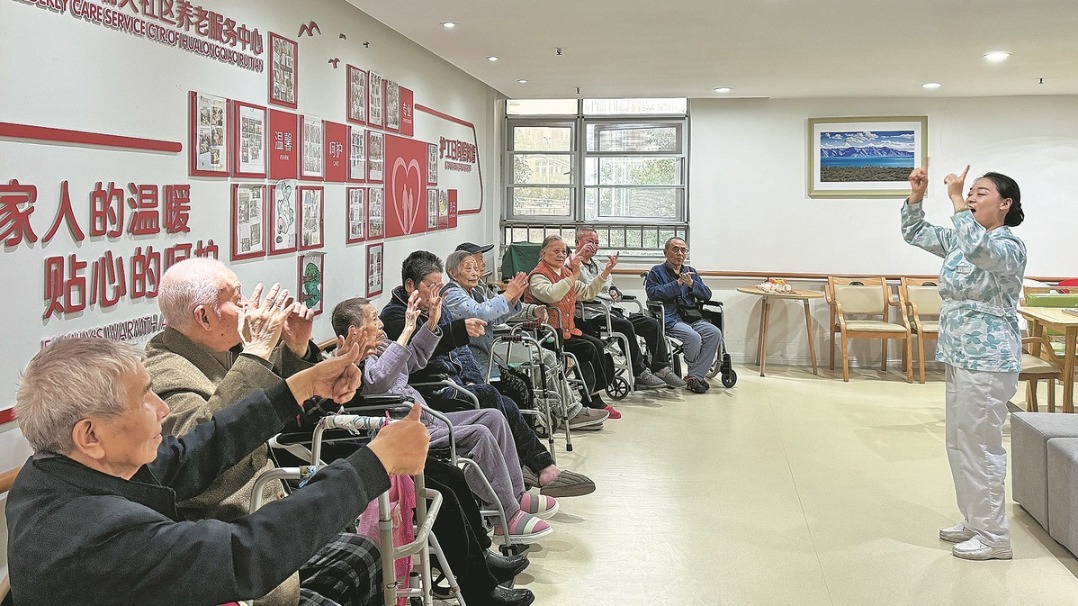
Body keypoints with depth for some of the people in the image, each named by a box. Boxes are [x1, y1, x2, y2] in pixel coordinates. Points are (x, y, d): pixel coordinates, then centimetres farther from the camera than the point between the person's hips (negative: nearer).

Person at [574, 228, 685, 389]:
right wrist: (580, 255, -16)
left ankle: (661, 368, -7)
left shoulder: (598, 265, 30)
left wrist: (615, 292, 15)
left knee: (651, 323, -7)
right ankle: (640, 373, -28)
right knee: (626, 325, -33)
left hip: (612, 309, 9)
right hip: (591, 313, -9)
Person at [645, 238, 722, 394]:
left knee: (715, 333, -23)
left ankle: (694, 376, -20)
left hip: (693, 318, 5)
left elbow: (707, 295, 15)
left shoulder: (691, 272, 25)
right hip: (670, 319, -5)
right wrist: (677, 283, -11)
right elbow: (653, 293, -8)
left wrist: (691, 284, -3)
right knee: (694, 337, -31)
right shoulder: (657, 272, 11)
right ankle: (698, 373, -3)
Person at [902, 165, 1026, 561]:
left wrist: (956, 201, -30)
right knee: (959, 444, 16)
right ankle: (974, 522, 28)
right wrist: (916, 195, 3)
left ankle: (994, 537, 8)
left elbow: (978, 250, -36)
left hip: (988, 360, -9)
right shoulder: (960, 239, 11)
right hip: (959, 356, 9)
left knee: (980, 446, -3)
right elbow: (915, 234, 17)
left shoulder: (1010, 246, -14)